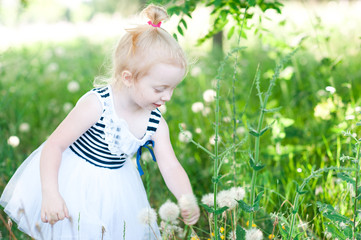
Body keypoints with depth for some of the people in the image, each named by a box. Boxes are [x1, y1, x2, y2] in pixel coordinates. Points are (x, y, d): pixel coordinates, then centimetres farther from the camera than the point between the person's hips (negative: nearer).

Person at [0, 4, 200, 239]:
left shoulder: (156, 123, -11)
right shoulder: (96, 105, -27)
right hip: (71, 184, -5)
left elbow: (171, 168, -12)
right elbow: (54, 145, -24)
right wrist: (50, 193, -34)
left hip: (112, 189, 5)